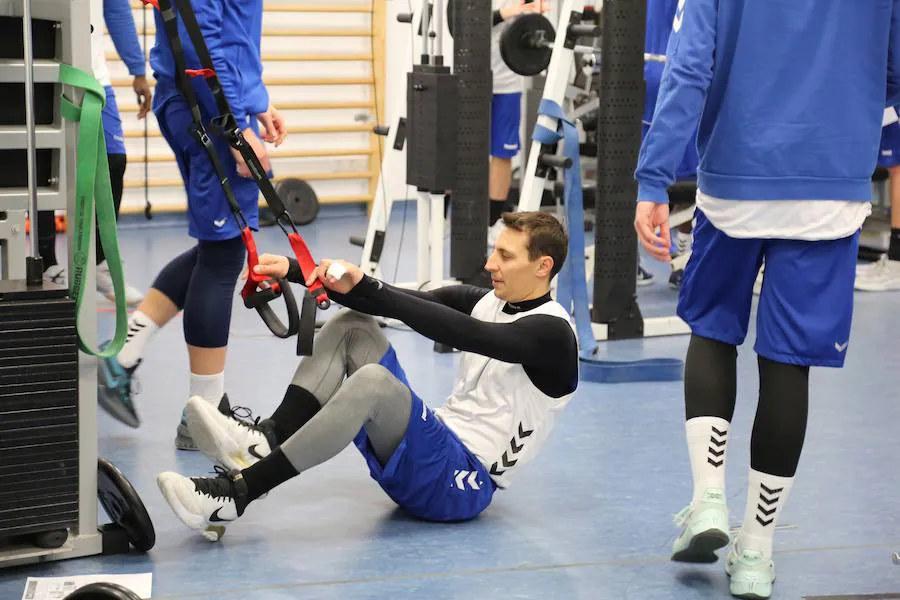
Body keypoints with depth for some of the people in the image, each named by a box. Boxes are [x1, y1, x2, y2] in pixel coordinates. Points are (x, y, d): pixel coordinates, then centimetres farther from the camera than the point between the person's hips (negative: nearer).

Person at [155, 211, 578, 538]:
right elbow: (406, 301, 3)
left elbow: (461, 333, -27)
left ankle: (236, 494, -34)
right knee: (351, 327, -1)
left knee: (374, 382, -33)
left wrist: (365, 288, -33)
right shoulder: (483, 301, 13)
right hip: (434, 448, 8)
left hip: (463, 483, -8)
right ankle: (265, 441, -20)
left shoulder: (552, 332, -11)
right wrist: (295, 270, -7)